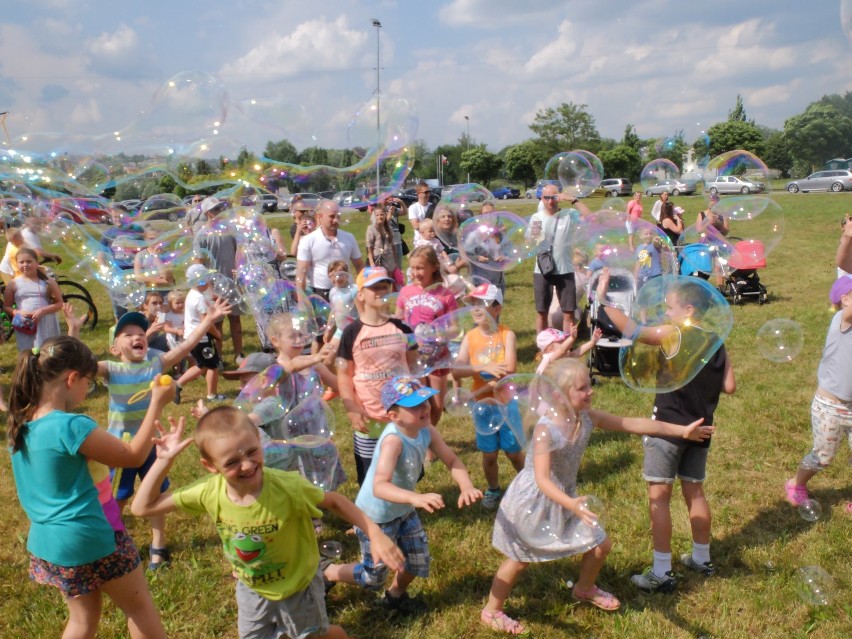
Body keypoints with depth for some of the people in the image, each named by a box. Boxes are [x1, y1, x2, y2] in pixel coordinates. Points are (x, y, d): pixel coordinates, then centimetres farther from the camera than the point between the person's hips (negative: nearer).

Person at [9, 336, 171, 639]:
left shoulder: (21, 424, 0)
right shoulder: (71, 426, -25)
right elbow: (133, 455, -16)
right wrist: (157, 403, -11)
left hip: (47, 541, 8)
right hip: (87, 538, -7)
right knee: (139, 606, 14)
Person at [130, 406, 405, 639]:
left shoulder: (287, 487, -37)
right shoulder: (209, 492, -27)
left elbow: (334, 501, -20)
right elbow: (143, 507, -16)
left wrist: (375, 534, -26)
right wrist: (164, 460, -27)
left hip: (297, 585, -2)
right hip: (251, 588, 3)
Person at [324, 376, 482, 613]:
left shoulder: (426, 431, -15)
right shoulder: (393, 440, -38)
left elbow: (452, 461, -13)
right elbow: (379, 487, -49)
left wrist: (466, 486, -34)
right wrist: (416, 497, -65)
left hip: (404, 511, 7)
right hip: (376, 517, -7)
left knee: (419, 561, 20)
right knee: (373, 577, 13)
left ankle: (396, 595, 51)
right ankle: (325, 574, 39)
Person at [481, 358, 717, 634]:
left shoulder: (588, 417, -11)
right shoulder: (546, 428, -31)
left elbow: (633, 424, -3)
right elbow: (542, 479, -36)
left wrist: (681, 430, 0)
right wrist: (571, 504, -52)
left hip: (565, 497, 7)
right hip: (533, 500, -7)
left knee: (601, 545, 13)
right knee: (520, 559, 7)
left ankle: (584, 589, 44)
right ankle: (491, 611, 29)